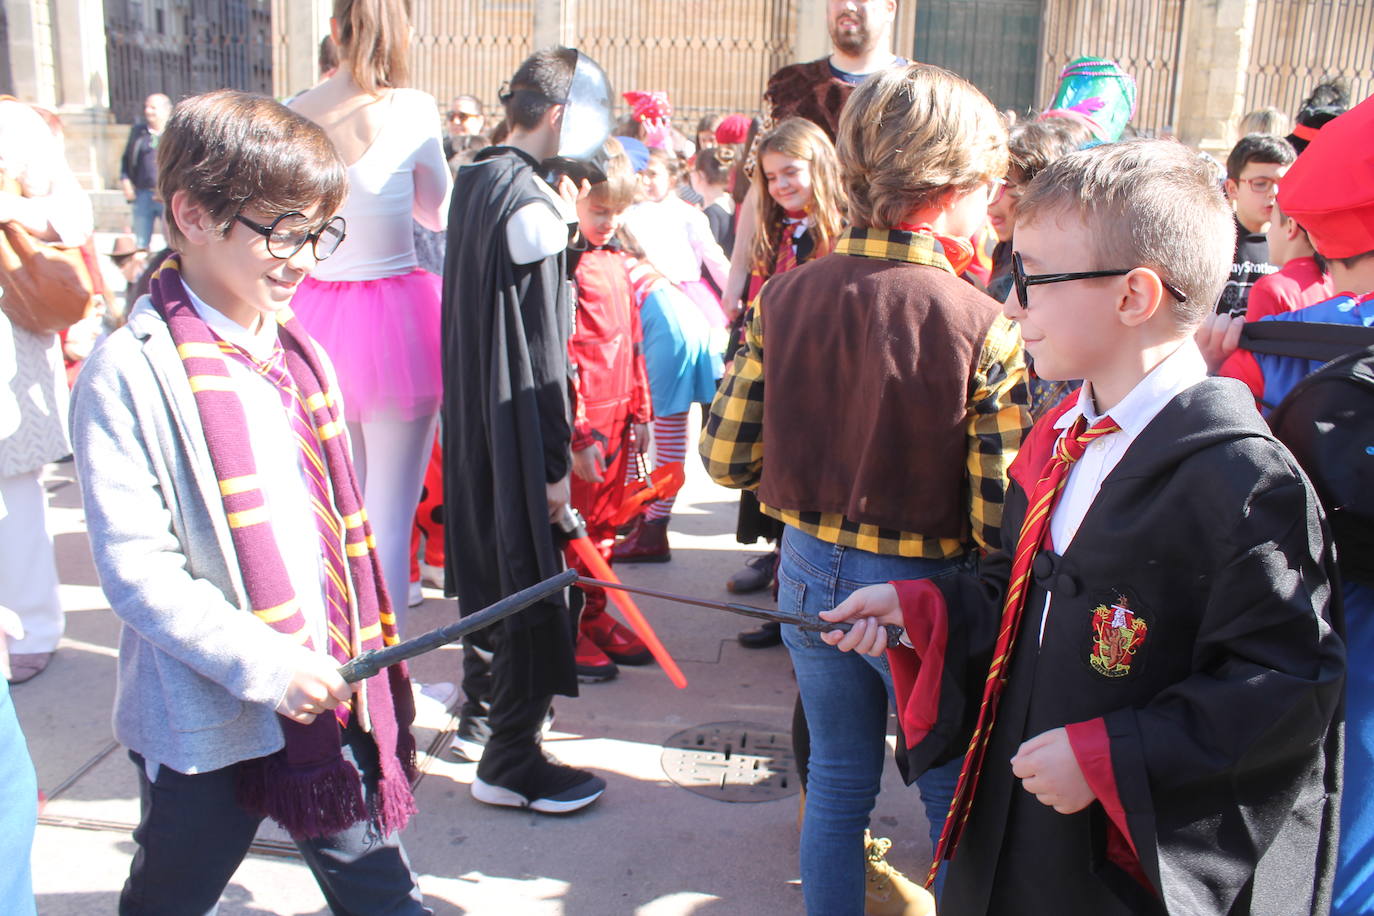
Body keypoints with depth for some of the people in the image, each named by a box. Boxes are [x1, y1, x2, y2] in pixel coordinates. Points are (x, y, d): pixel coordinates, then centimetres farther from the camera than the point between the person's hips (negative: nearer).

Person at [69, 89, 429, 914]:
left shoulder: (304, 358, 8)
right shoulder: (130, 374, -13)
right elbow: (135, 567, -18)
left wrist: (363, 659, 12)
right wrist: (262, 662, -23)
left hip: (330, 697, 5)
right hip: (206, 723, -5)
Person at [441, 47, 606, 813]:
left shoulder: (476, 181, 8)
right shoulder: (532, 203, -20)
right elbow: (540, 344, -21)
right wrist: (556, 460, -17)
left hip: (473, 413, 10)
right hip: (517, 425, -10)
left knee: (488, 559, 21)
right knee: (530, 575, -1)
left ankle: (483, 711, 38)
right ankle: (510, 761, 10)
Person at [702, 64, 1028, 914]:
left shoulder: (784, 296, -7)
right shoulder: (983, 328, -19)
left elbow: (728, 459, -2)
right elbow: (1000, 521, -19)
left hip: (810, 572, 4)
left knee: (837, 784, 22)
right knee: (957, 805, 19)